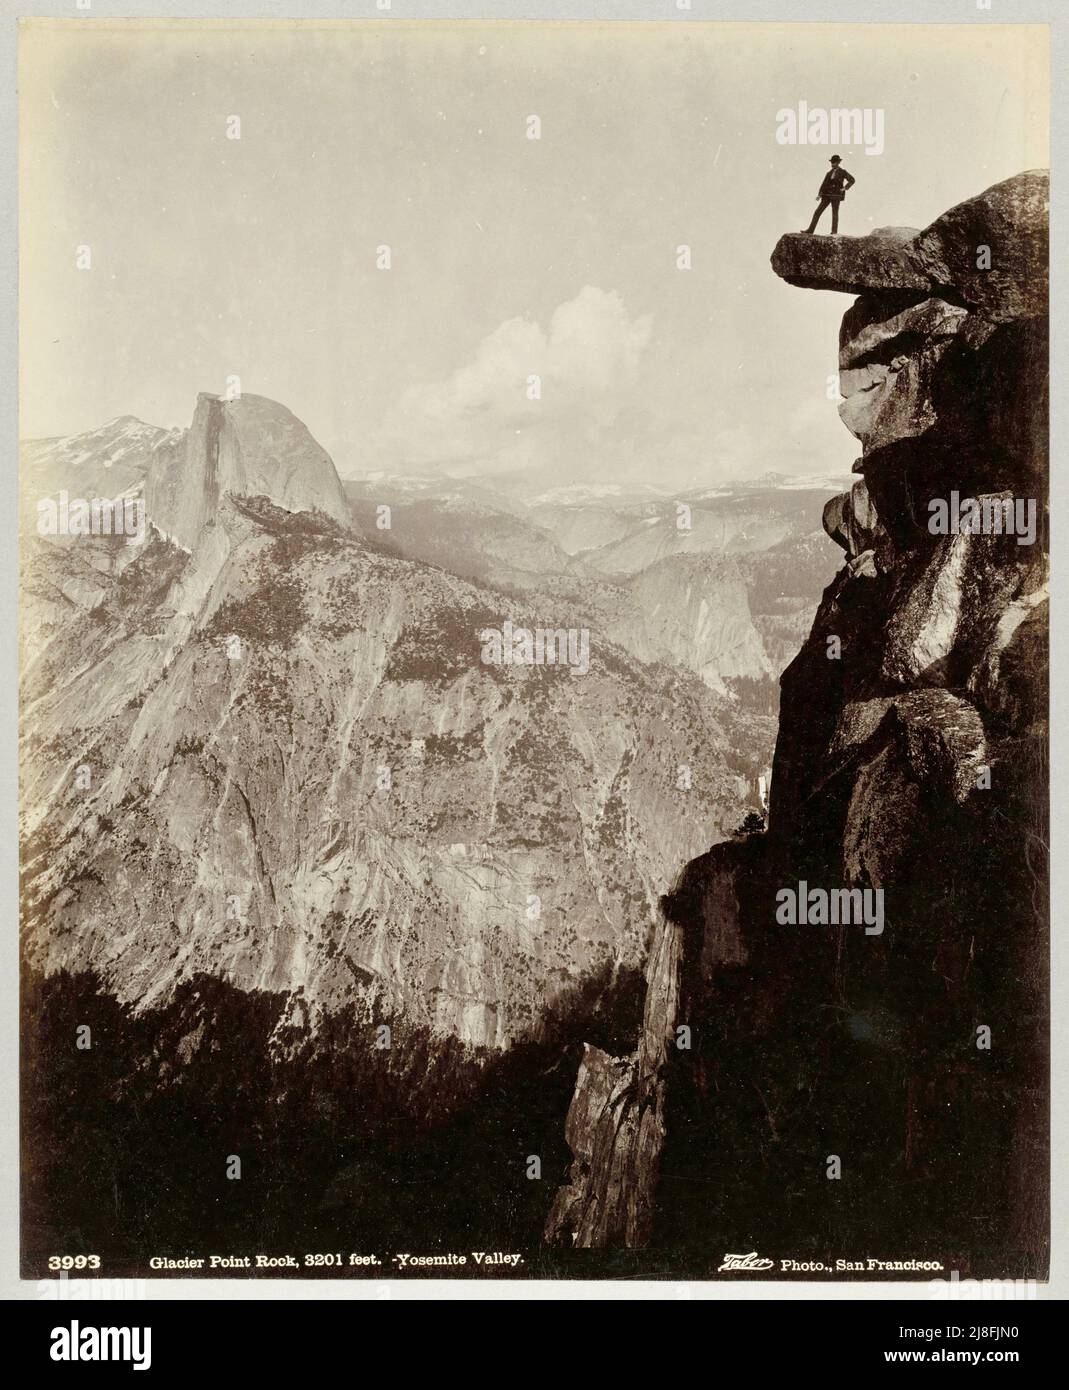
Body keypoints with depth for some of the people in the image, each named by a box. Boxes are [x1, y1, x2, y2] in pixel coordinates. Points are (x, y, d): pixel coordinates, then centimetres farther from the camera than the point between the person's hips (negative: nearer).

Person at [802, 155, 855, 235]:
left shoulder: (842, 172, 2)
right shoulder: (829, 173, 15)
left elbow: (852, 180, 1)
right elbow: (824, 184, 10)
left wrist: (845, 188, -7)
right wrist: (819, 194, -1)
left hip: (836, 195, -5)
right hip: (827, 195, 5)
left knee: (835, 213, -3)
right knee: (818, 212, -2)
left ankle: (834, 232, 2)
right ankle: (810, 229, -3)